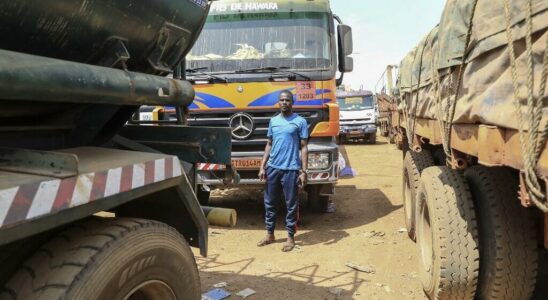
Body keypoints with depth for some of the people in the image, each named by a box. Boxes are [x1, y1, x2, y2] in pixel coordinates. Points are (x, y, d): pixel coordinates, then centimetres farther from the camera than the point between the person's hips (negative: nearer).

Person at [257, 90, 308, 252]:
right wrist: (262, 166, 8)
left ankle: (290, 237, 15)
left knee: (291, 204, 4)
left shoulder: (300, 121, -2)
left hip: (291, 169, -5)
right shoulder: (273, 121, 12)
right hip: (272, 168, 5)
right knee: (270, 203, 12)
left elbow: (303, 147, -3)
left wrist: (304, 171, -10)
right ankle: (270, 234, 26)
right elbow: (269, 145, 15)